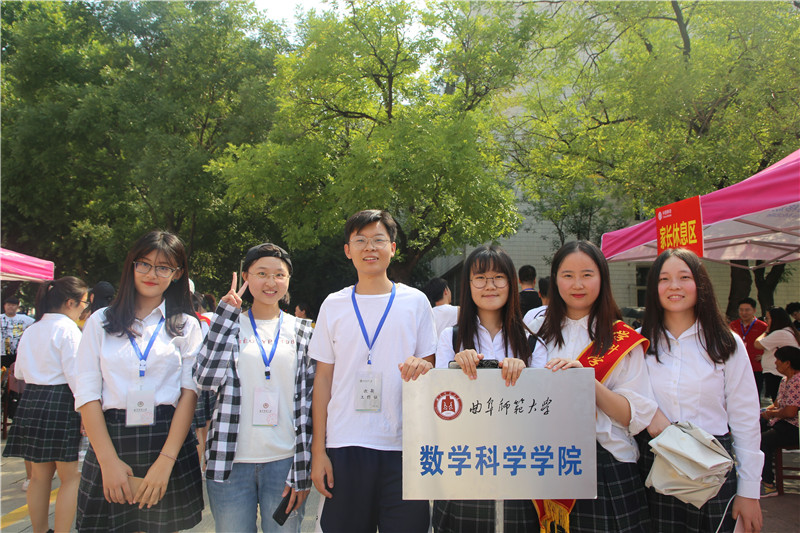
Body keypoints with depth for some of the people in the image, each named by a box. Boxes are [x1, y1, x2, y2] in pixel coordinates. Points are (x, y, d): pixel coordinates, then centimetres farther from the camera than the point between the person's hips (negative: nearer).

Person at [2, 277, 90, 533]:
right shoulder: (67, 328, -12)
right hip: (60, 403, -8)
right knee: (72, 477, 0)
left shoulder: (30, 331, 11)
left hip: (31, 400, 8)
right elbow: (74, 374, -17)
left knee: (40, 475, 16)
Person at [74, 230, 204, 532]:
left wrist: (165, 461, -13)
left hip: (168, 442, 0)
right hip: (110, 442, 1)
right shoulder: (101, 322, 8)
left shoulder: (186, 326, 6)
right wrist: (109, 461, -9)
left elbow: (190, 393, -2)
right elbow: (87, 394, 2)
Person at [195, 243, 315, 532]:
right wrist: (227, 312, -6)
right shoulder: (227, 324, 8)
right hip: (230, 462, 0)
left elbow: (308, 401, 3)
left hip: (284, 461, 0)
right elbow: (207, 378, -9)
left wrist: (301, 471, -3)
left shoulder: (301, 331, 7)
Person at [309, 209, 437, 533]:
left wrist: (423, 367, -15)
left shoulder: (415, 302, 5)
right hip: (345, 445, 1)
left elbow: (431, 366, 10)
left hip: (404, 445, 0)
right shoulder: (333, 305, 7)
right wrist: (318, 450, 4)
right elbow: (323, 379, 8)